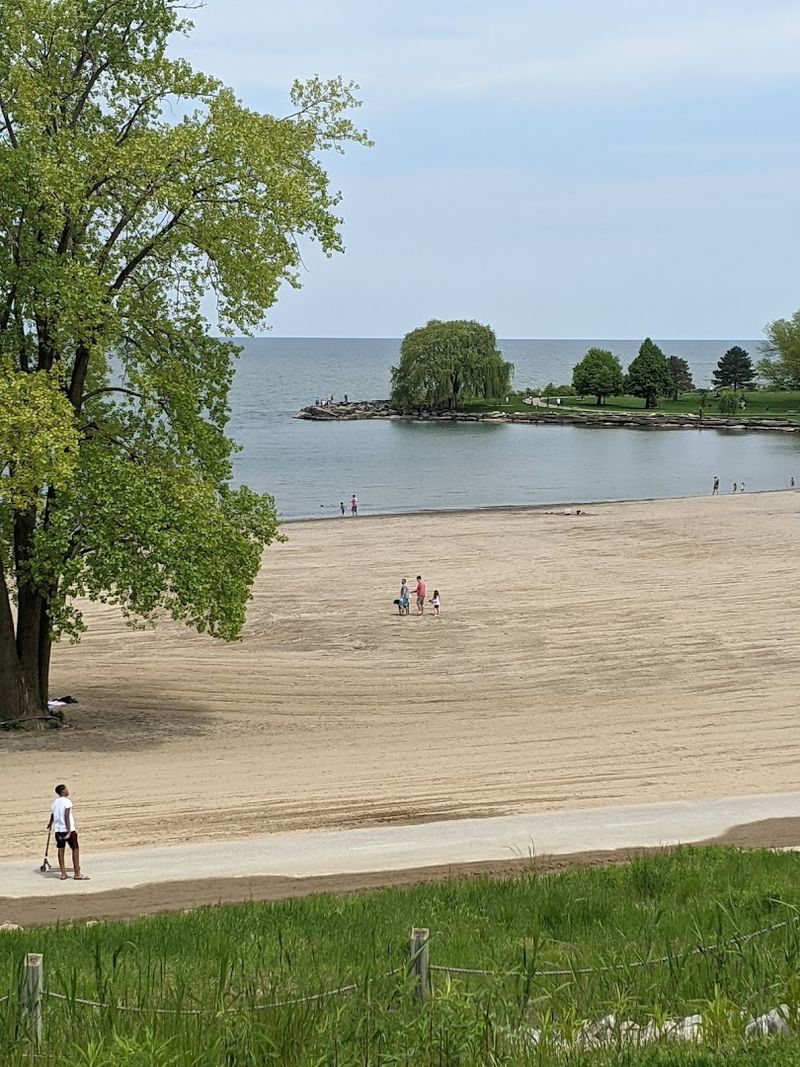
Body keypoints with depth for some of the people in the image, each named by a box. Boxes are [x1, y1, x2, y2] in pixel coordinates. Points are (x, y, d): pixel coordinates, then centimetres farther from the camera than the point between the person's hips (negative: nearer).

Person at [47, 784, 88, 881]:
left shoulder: (54, 803, 8)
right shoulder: (67, 802, -12)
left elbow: (52, 816, 20)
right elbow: (66, 817, -19)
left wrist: (50, 824, 42)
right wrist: (69, 831, -20)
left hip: (58, 829, 6)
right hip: (68, 829, -6)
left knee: (61, 850, 10)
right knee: (75, 849, 3)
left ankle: (63, 874, 12)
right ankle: (77, 874, 4)